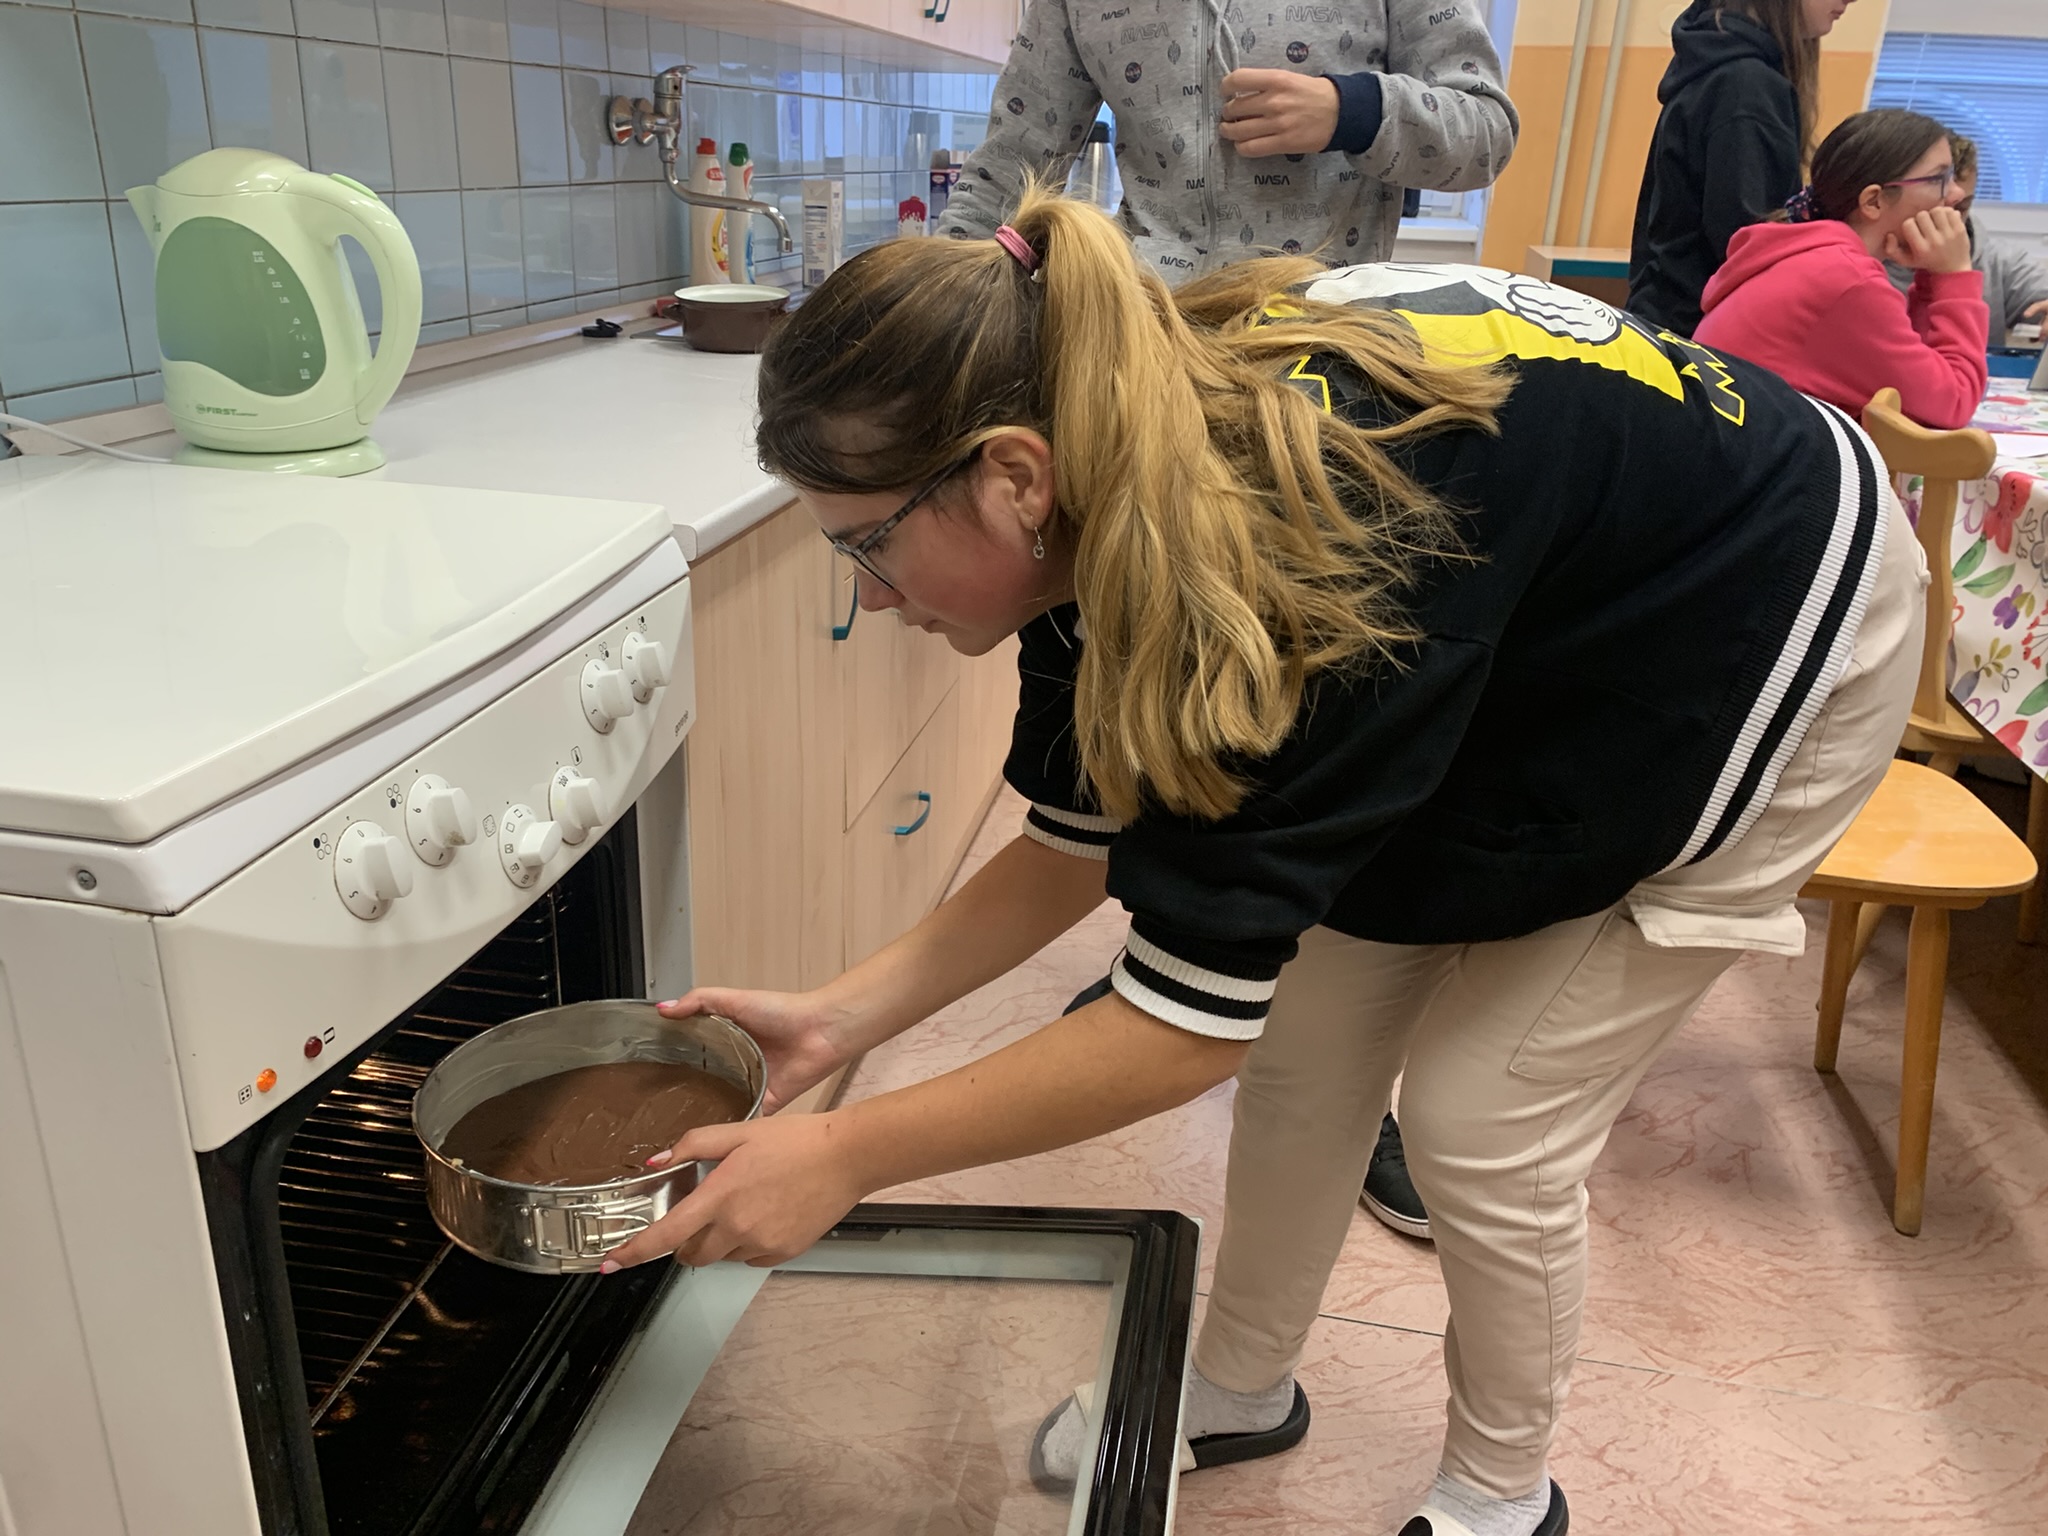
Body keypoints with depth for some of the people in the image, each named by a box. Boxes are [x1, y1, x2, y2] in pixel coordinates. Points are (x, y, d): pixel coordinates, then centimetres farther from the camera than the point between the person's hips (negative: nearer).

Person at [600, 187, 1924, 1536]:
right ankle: (1241, 1392, 29)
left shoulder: (1302, 546, -42)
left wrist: (845, 1153, -29)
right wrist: (844, 1016, -11)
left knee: (1483, 1122, -4)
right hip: (1524, 643, 7)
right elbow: (1080, 846, -6)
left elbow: (1193, 1020, -35)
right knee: (1306, 1045, 4)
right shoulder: (1101, 496, -17)